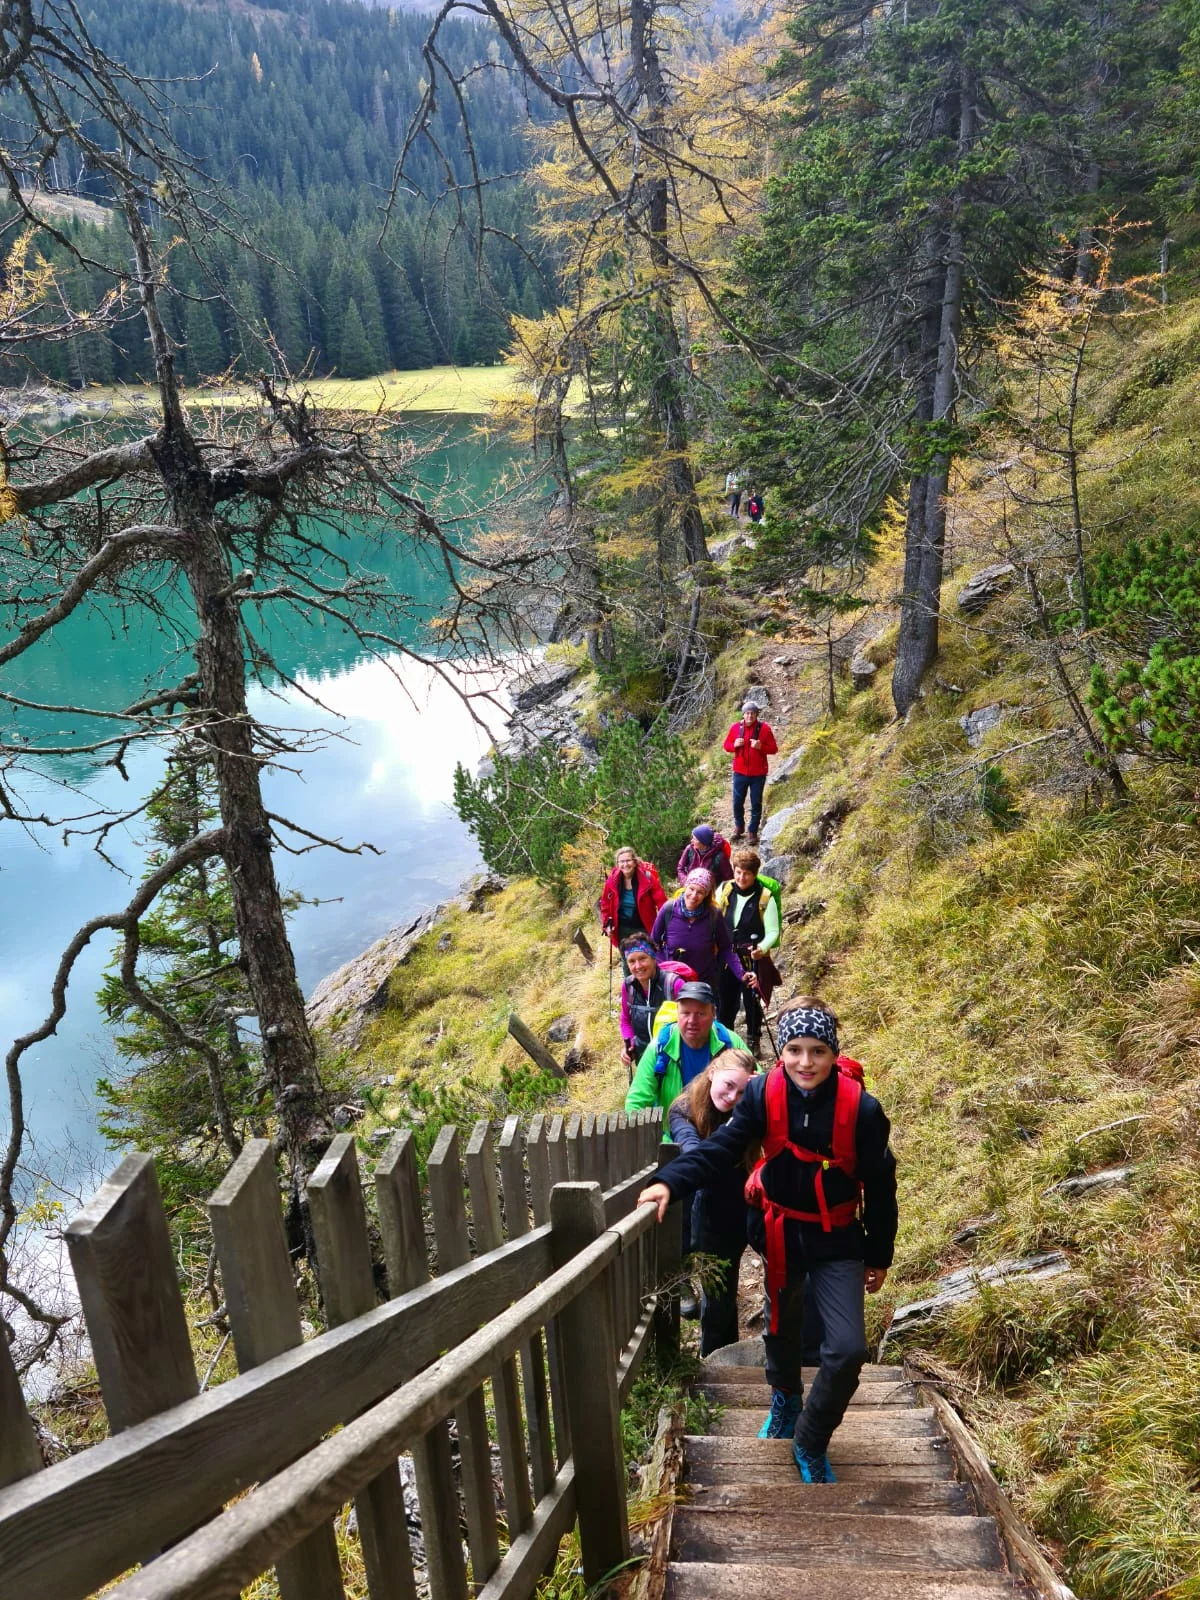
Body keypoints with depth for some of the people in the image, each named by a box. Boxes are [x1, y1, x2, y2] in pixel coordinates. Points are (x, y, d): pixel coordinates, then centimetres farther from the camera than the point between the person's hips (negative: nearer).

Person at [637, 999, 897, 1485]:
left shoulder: (861, 1107, -20)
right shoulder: (764, 1094, -17)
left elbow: (879, 1185, -9)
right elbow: (719, 1148, -20)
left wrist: (878, 1255, -1)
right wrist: (670, 1183, -36)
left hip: (837, 1239, -1)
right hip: (780, 1231, 1)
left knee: (847, 1350, -10)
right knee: (782, 1327, 22)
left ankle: (811, 1444, 16)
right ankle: (785, 1396, 55)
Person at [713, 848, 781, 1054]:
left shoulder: (765, 898, -10)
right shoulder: (724, 890, -1)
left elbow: (773, 931, -8)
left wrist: (763, 947, -26)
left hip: (753, 960, -3)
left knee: (752, 1001, 9)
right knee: (725, 1001, 13)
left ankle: (753, 1041, 29)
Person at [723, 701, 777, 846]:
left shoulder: (764, 728, -7)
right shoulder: (736, 727, -2)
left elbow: (773, 749, -4)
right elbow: (726, 745, 8)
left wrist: (761, 746, -22)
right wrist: (735, 744, -14)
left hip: (758, 774, -2)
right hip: (740, 772, 2)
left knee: (756, 804, 5)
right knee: (737, 802, 8)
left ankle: (753, 832, 16)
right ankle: (739, 827, 32)